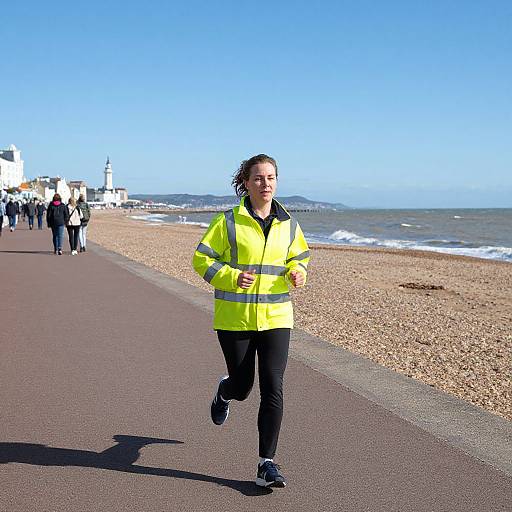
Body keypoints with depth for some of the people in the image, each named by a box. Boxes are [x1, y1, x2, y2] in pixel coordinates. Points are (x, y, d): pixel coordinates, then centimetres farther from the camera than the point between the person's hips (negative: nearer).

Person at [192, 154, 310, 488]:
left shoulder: (288, 225, 5)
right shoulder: (229, 222, -7)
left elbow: (299, 257, 20)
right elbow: (201, 259, -4)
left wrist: (296, 274, -3)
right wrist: (232, 277, -21)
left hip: (276, 319, 2)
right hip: (235, 319, -2)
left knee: (273, 389, -7)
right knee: (242, 386, 11)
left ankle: (267, 464, 2)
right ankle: (225, 391, 51)